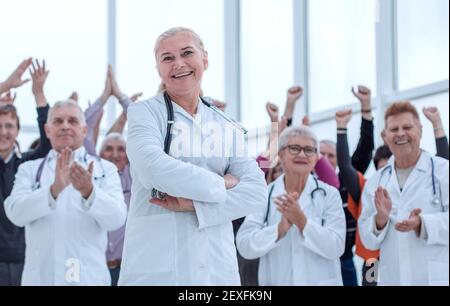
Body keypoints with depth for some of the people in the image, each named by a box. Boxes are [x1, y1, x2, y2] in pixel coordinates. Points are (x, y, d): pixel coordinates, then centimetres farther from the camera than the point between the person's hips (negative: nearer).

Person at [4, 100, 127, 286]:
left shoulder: (105, 169, 7)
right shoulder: (30, 170, 9)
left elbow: (116, 218, -7)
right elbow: (16, 213, -8)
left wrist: (89, 192, -25)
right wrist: (54, 190, -24)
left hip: (89, 277, 0)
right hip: (39, 276, 1)